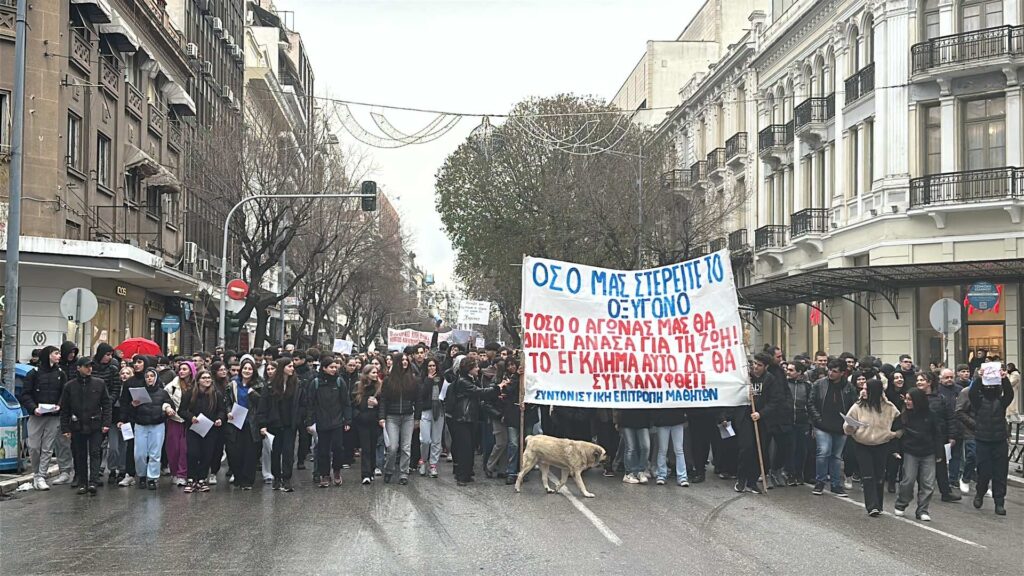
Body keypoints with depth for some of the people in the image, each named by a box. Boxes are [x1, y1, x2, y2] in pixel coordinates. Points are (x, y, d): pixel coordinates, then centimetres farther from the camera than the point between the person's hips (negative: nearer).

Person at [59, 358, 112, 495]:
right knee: (80, 456, 7)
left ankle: (93, 482, -11)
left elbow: (106, 405, 5)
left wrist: (106, 423, -3)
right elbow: (64, 409, 6)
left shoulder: (99, 384, 3)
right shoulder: (70, 386, 3)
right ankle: (82, 483, 14)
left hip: (95, 426, -1)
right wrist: (65, 428, 1)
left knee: (95, 453, -7)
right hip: (77, 427, 1)